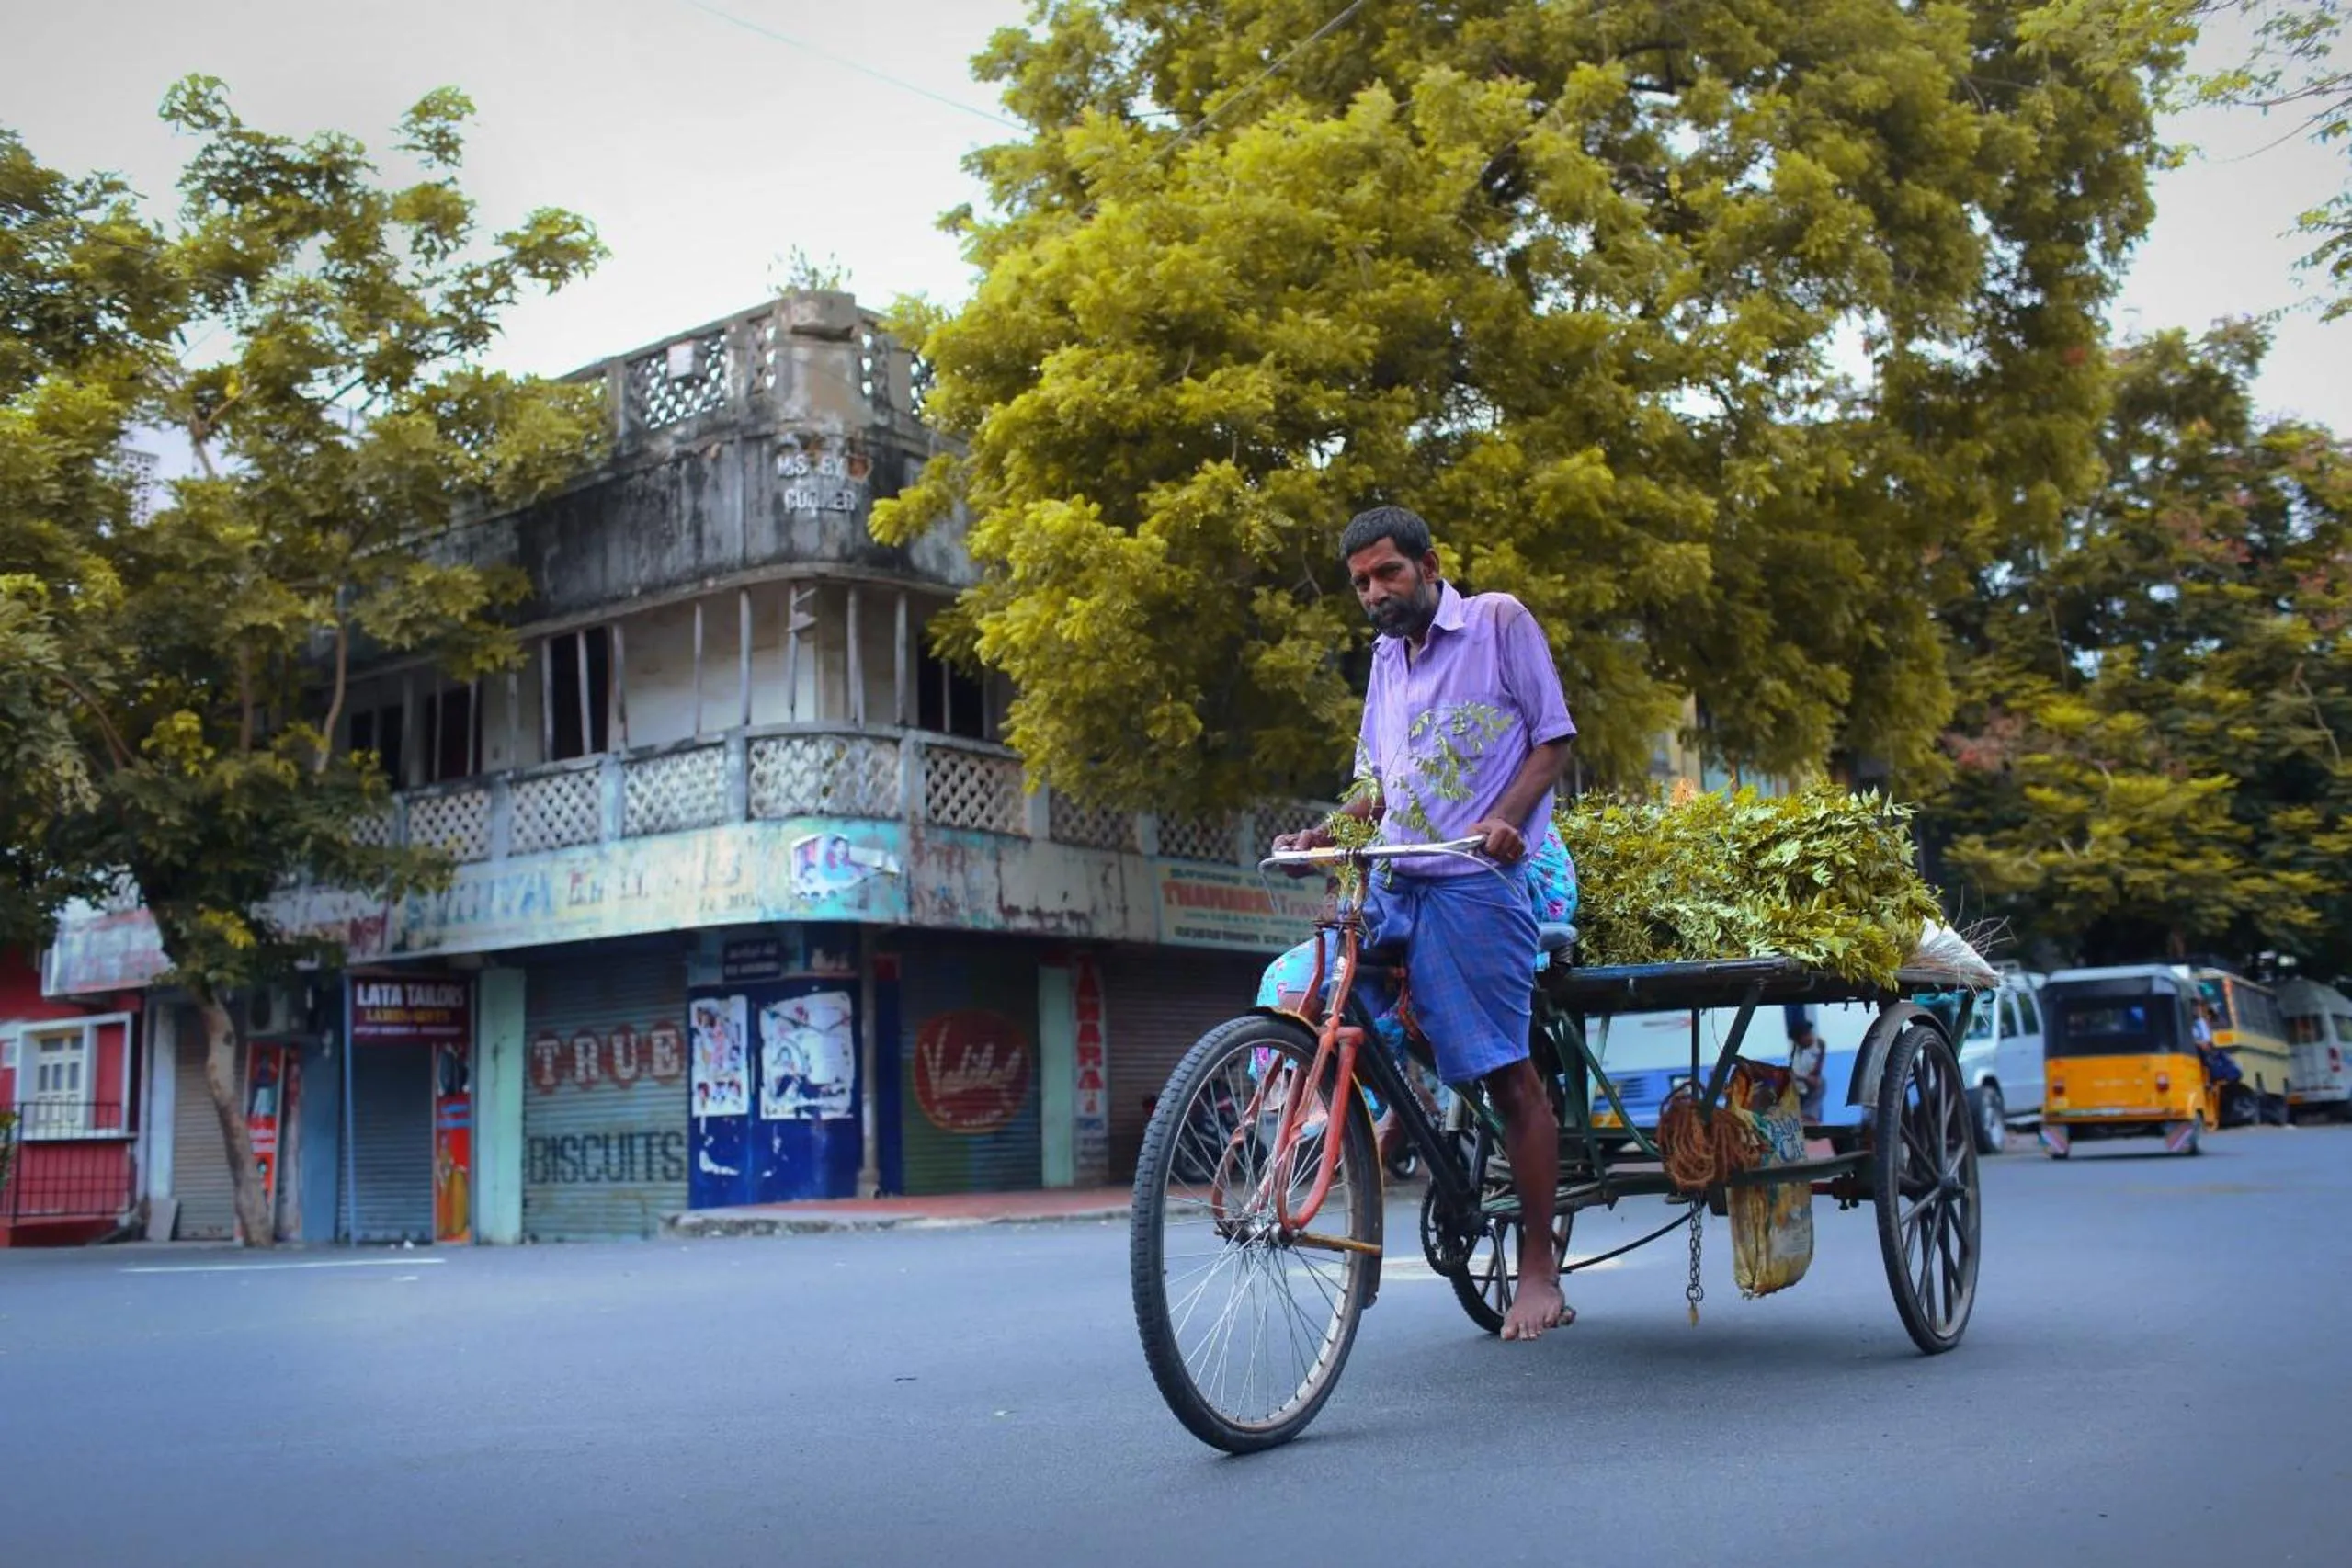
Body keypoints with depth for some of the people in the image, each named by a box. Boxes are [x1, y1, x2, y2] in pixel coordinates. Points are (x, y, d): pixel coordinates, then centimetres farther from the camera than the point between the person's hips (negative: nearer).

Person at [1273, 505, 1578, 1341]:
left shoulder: (1499, 621, 1)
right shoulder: (1386, 656, 21)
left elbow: (1553, 740, -2)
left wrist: (1504, 817, -19)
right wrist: (1328, 831, 5)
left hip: (1475, 881, -7)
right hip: (1390, 881, 7)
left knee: (1509, 1075, -4)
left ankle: (1539, 1268, 6)